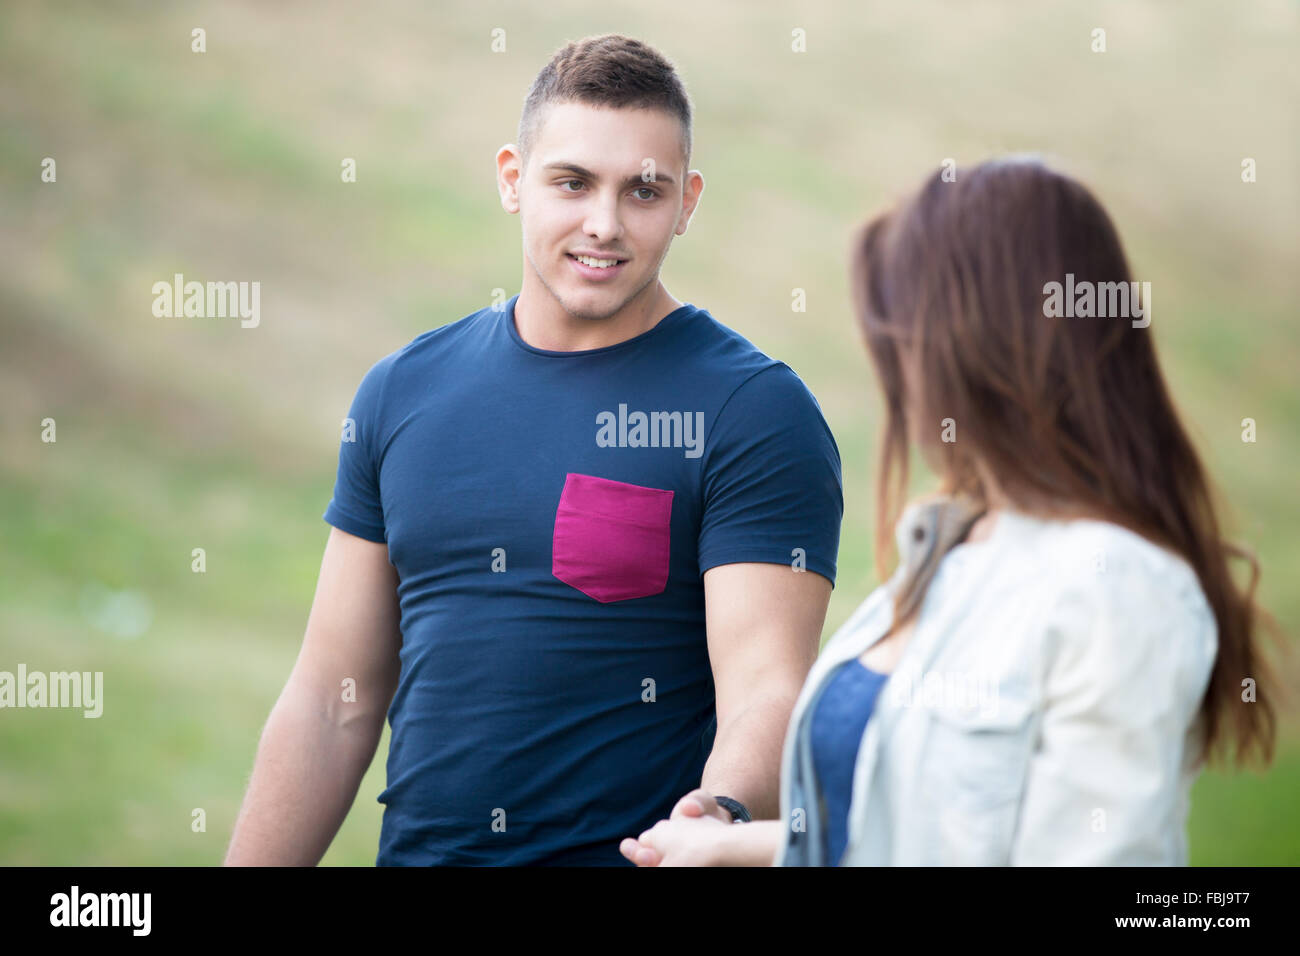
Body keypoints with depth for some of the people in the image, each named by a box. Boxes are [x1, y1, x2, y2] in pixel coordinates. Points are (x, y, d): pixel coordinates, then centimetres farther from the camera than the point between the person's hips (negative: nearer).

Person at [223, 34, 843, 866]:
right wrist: (250, 866, 2)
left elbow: (766, 688, -19)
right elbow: (334, 702, 7)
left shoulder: (756, 410, -10)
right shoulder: (404, 391, 4)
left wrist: (715, 822, -38)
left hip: (637, 850, -4)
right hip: (418, 846, 4)